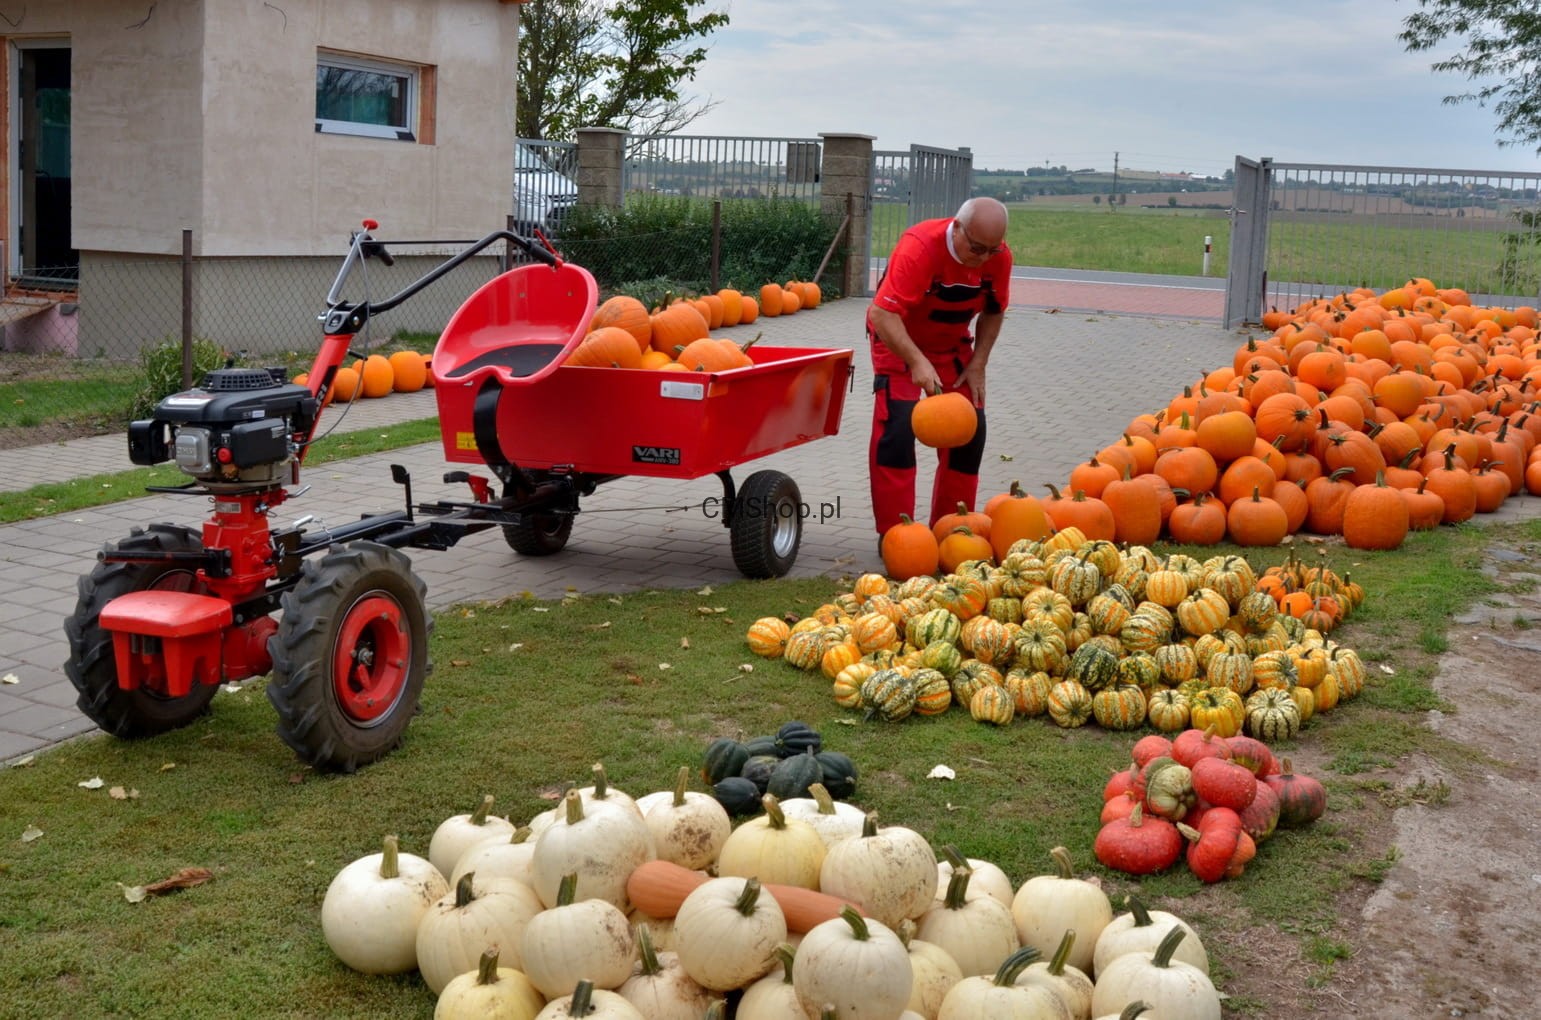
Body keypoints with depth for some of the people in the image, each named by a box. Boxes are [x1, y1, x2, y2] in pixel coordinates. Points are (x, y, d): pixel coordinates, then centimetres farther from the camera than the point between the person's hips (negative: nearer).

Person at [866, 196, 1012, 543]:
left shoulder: (999, 257, -16)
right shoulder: (920, 247, -33)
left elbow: (992, 312, 2)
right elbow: (882, 314, -39)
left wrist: (977, 365, -7)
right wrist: (917, 362, -49)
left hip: (952, 344, 5)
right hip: (898, 339, -5)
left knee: (971, 429, 0)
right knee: (897, 427, -19)